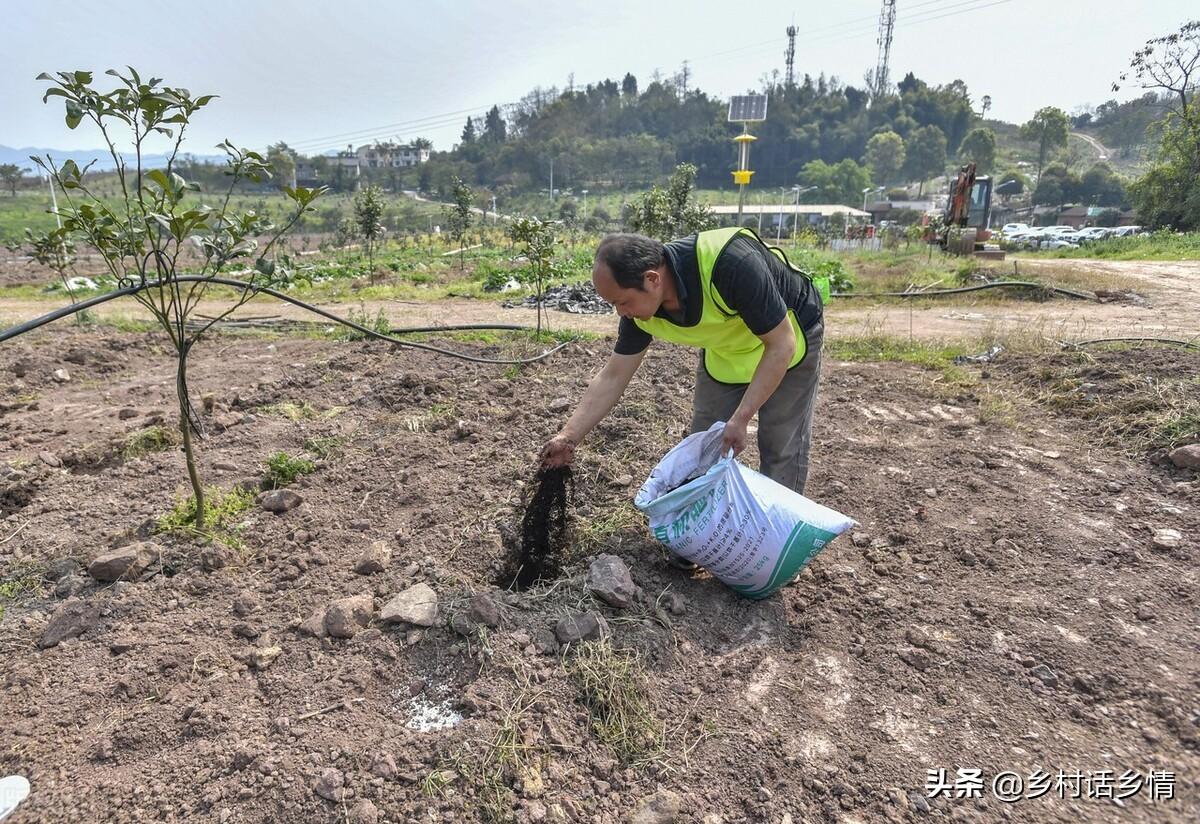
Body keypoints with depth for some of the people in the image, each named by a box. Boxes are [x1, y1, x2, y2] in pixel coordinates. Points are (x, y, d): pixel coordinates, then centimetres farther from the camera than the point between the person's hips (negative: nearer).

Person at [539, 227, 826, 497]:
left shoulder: (731, 264, -41)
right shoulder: (640, 303, -22)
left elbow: (781, 346, -30)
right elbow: (612, 377, -12)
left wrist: (740, 419, -32)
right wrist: (568, 437, -16)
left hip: (786, 338, -5)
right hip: (724, 351, 5)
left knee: (782, 449, -2)